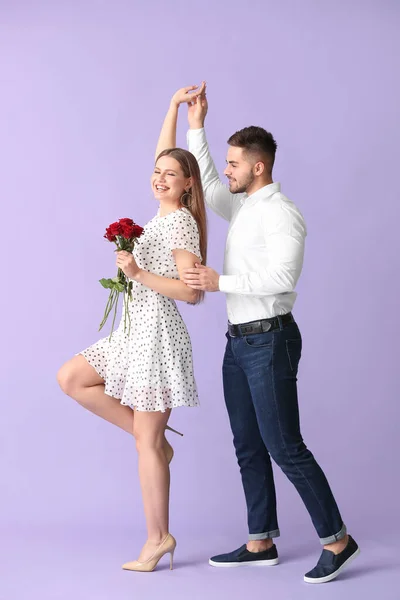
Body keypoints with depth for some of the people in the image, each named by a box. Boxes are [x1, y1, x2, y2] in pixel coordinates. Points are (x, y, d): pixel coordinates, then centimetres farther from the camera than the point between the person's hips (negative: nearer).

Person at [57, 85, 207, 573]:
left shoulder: (181, 222, -14)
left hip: (158, 335, -9)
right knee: (70, 378, 11)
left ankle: (158, 538, 8)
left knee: (146, 441, -4)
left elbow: (191, 291, -20)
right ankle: (157, 441, 12)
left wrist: (138, 273, -21)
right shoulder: (164, 214, 10)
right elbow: (163, 156, 23)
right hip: (136, 331, 9)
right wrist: (173, 107, 22)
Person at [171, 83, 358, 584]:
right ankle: (261, 542, 21)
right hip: (239, 341, 9)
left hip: (269, 340, -9)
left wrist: (220, 282, -23)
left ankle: (336, 540, 5)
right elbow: (206, 184, 28)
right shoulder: (240, 207, 14)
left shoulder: (282, 213, -14)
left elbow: (283, 276, -25)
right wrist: (197, 127, 23)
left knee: (284, 446, -7)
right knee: (248, 446, 11)